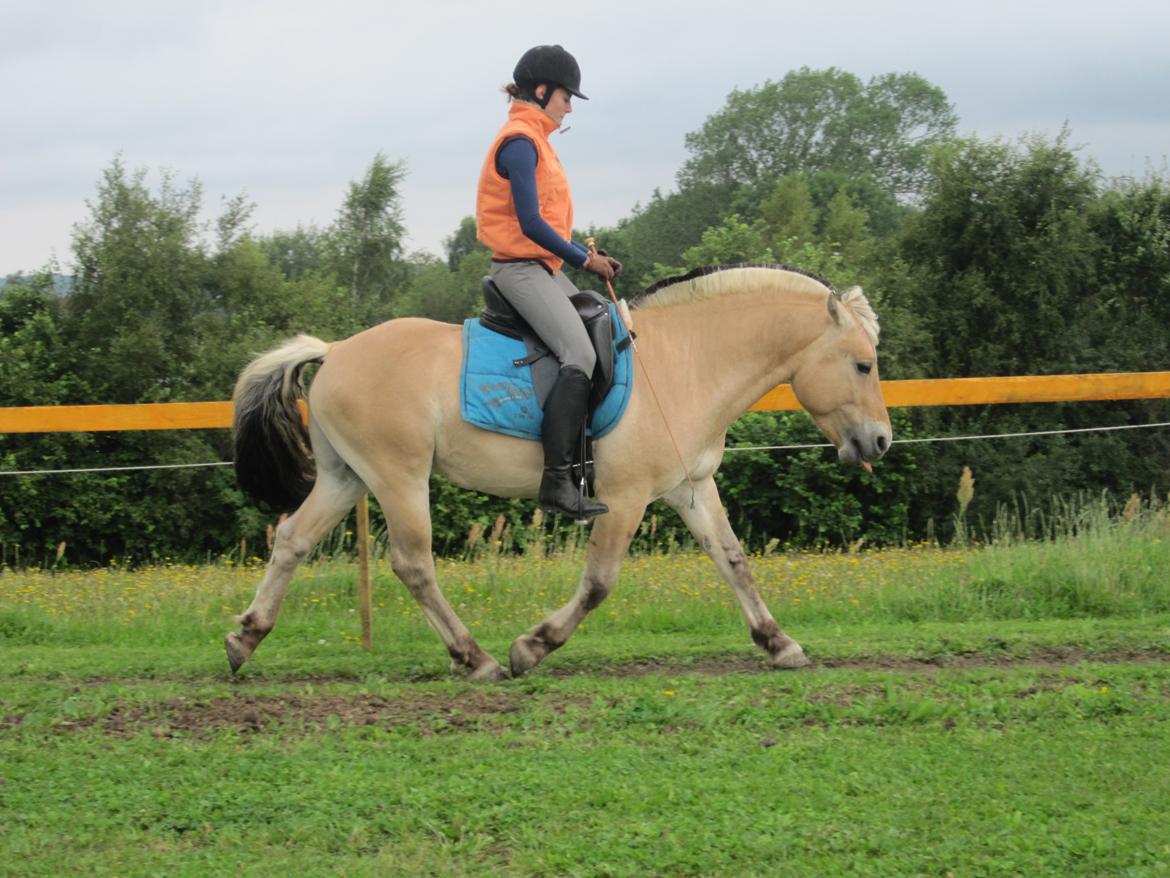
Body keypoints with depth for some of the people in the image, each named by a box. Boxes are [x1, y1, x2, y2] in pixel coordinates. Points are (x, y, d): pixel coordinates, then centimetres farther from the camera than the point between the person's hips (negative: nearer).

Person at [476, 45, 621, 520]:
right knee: (579, 355, -23)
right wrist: (584, 259, -12)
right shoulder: (520, 142, -14)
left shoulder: (533, 140, 17)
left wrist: (590, 256, 9)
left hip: (542, 267, 11)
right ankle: (556, 481, -27)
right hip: (520, 267, -11)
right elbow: (531, 223, -21)